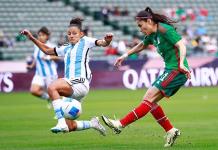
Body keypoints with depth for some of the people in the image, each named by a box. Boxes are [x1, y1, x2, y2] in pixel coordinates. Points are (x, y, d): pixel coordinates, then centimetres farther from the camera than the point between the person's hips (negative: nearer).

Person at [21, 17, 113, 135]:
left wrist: (107, 41, -28)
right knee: (70, 127, 5)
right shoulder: (66, 49, 26)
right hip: (70, 85, 8)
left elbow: (102, 43, -5)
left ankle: (61, 122, -39)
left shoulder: (85, 41, 9)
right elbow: (47, 50, 34)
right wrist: (32, 38, 28)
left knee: (52, 88, -35)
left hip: (80, 83, -8)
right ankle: (93, 123, 27)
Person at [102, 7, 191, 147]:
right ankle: (171, 131, 8)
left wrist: (181, 64, -35)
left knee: (149, 98, -13)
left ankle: (120, 124, -16)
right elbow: (142, 45, 35)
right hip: (170, 71, 9)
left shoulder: (164, 29, -13)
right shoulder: (153, 34, 14)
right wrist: (126, 55, 33)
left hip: (177, 70, -9)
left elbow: (182, 46, -21)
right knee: (150, 101, 5)